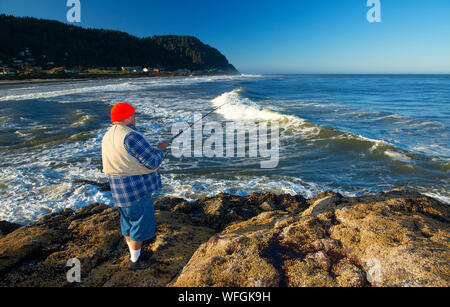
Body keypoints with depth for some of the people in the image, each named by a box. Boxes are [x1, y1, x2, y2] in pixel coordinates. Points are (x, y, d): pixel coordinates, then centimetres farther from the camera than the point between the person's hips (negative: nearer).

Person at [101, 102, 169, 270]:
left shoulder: (108, 136, 8)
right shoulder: (130, 136, -23)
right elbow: (152, 162, -21)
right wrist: (160, 149, -2)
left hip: (119, 187, 10)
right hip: (135, 187, -9)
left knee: (128, 221, 21)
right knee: (140, 223, 7)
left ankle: (135, 253, 37)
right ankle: (135, 260, 22)